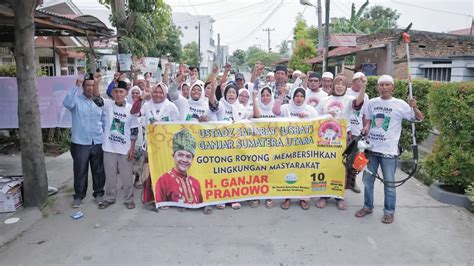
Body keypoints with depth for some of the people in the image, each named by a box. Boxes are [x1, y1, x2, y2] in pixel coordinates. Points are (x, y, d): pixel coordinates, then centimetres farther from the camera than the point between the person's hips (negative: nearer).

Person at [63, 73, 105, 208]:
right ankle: (79, 196, 20)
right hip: (80, 143, -3)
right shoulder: (76, 99, -3)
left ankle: (99, 193, 26)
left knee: (99, 170, 11)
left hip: (98, 143, 3)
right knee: (80, 171, 5)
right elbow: (67, 103, -26)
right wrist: (76, 86, -27)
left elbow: (105, 121, 13)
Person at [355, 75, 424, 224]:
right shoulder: (372, 103, 4)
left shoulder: (400, 104, -6)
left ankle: (389, 211, 22)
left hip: (389, 150, -4)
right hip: (371, 148, 4)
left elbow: (420, 118, -4)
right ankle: (368, 206, 30)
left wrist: (414, 107, -23)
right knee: (367, 180, 13)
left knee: (389, 182, 6)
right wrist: (366, 128, -3)